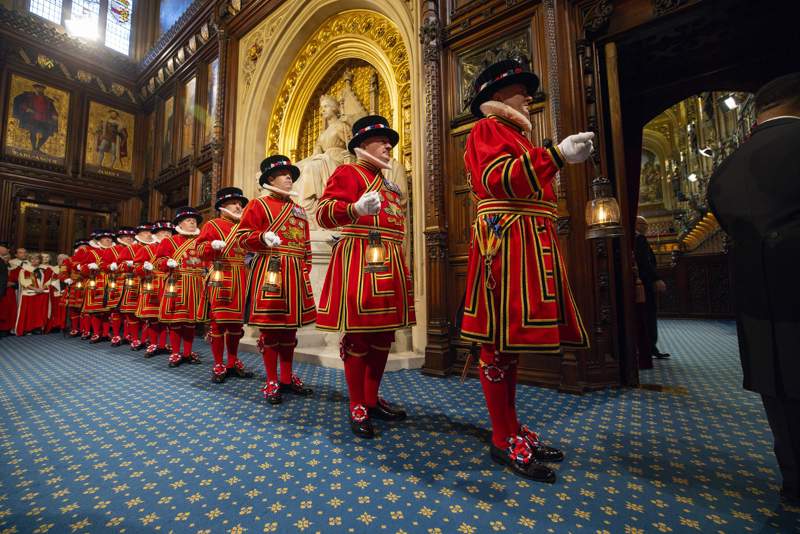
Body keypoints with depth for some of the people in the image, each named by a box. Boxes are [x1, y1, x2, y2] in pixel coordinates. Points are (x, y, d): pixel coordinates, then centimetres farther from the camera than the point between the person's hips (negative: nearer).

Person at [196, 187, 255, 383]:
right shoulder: (212, 225, 5)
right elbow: (200, 248, -2)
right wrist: (213, 246, -22)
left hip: (241, 278, 5)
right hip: (221, 278, -5)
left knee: (237, 320, 9)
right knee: (219, 320, -3)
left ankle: (233, 363, 19)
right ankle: (218, 366, 6)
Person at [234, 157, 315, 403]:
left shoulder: (299, 210, 20)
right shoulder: (259, 204, 3)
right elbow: (242, 236, -3)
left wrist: (305, 271, 9)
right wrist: (263, 237, -22)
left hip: (295, 274, 6)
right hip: (269, 271, -6)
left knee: (290, 326, 10)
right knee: (270, 326, -1)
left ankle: (287, 378, 22)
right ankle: (272, 382, 11)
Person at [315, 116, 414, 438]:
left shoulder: (387, 183, 25)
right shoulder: (348, 173, 1)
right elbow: (324, 213, -14)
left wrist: (399, 267, 23)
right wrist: (356, 208, -34)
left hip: (389, 263, 9)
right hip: (359, 262, -8)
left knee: (383, 335, 10)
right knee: (358, 333, -3)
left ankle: (373, 400, 24)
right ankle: (357, 408, 11)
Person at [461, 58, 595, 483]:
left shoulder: (516, 134, 31)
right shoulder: (487, 129, 2)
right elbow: (498, 177, -17)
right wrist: (556, 155, -22)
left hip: (528, 245, 10)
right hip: (505, 241, -10)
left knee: (510, 340, 11)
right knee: (500, 341, -6)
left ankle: (511, 428, 23)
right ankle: (505, 441, 5)